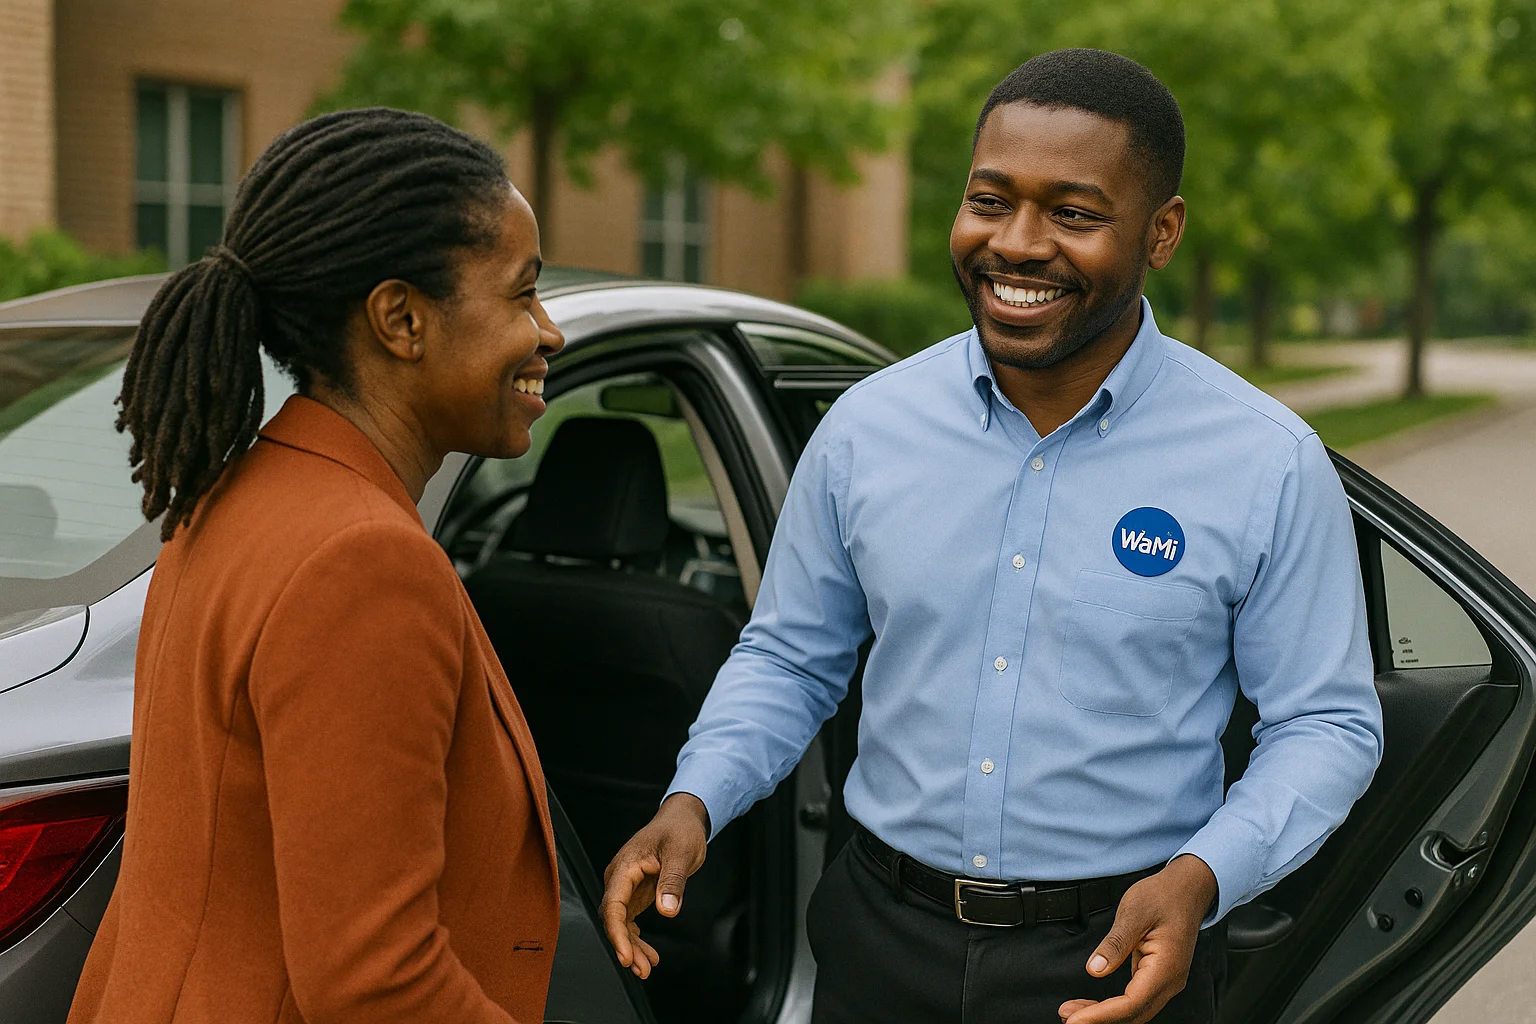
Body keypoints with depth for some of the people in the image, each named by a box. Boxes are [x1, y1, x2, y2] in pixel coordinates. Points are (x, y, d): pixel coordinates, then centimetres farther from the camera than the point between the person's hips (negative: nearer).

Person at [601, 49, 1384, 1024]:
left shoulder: (1270, 466, -11)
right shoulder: (866, 427, -3)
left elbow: (1327, 723, -5)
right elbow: (789, 655, 8)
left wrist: (1202, 878, -21)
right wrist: (695, 801, -9)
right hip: (882, 942, 3)